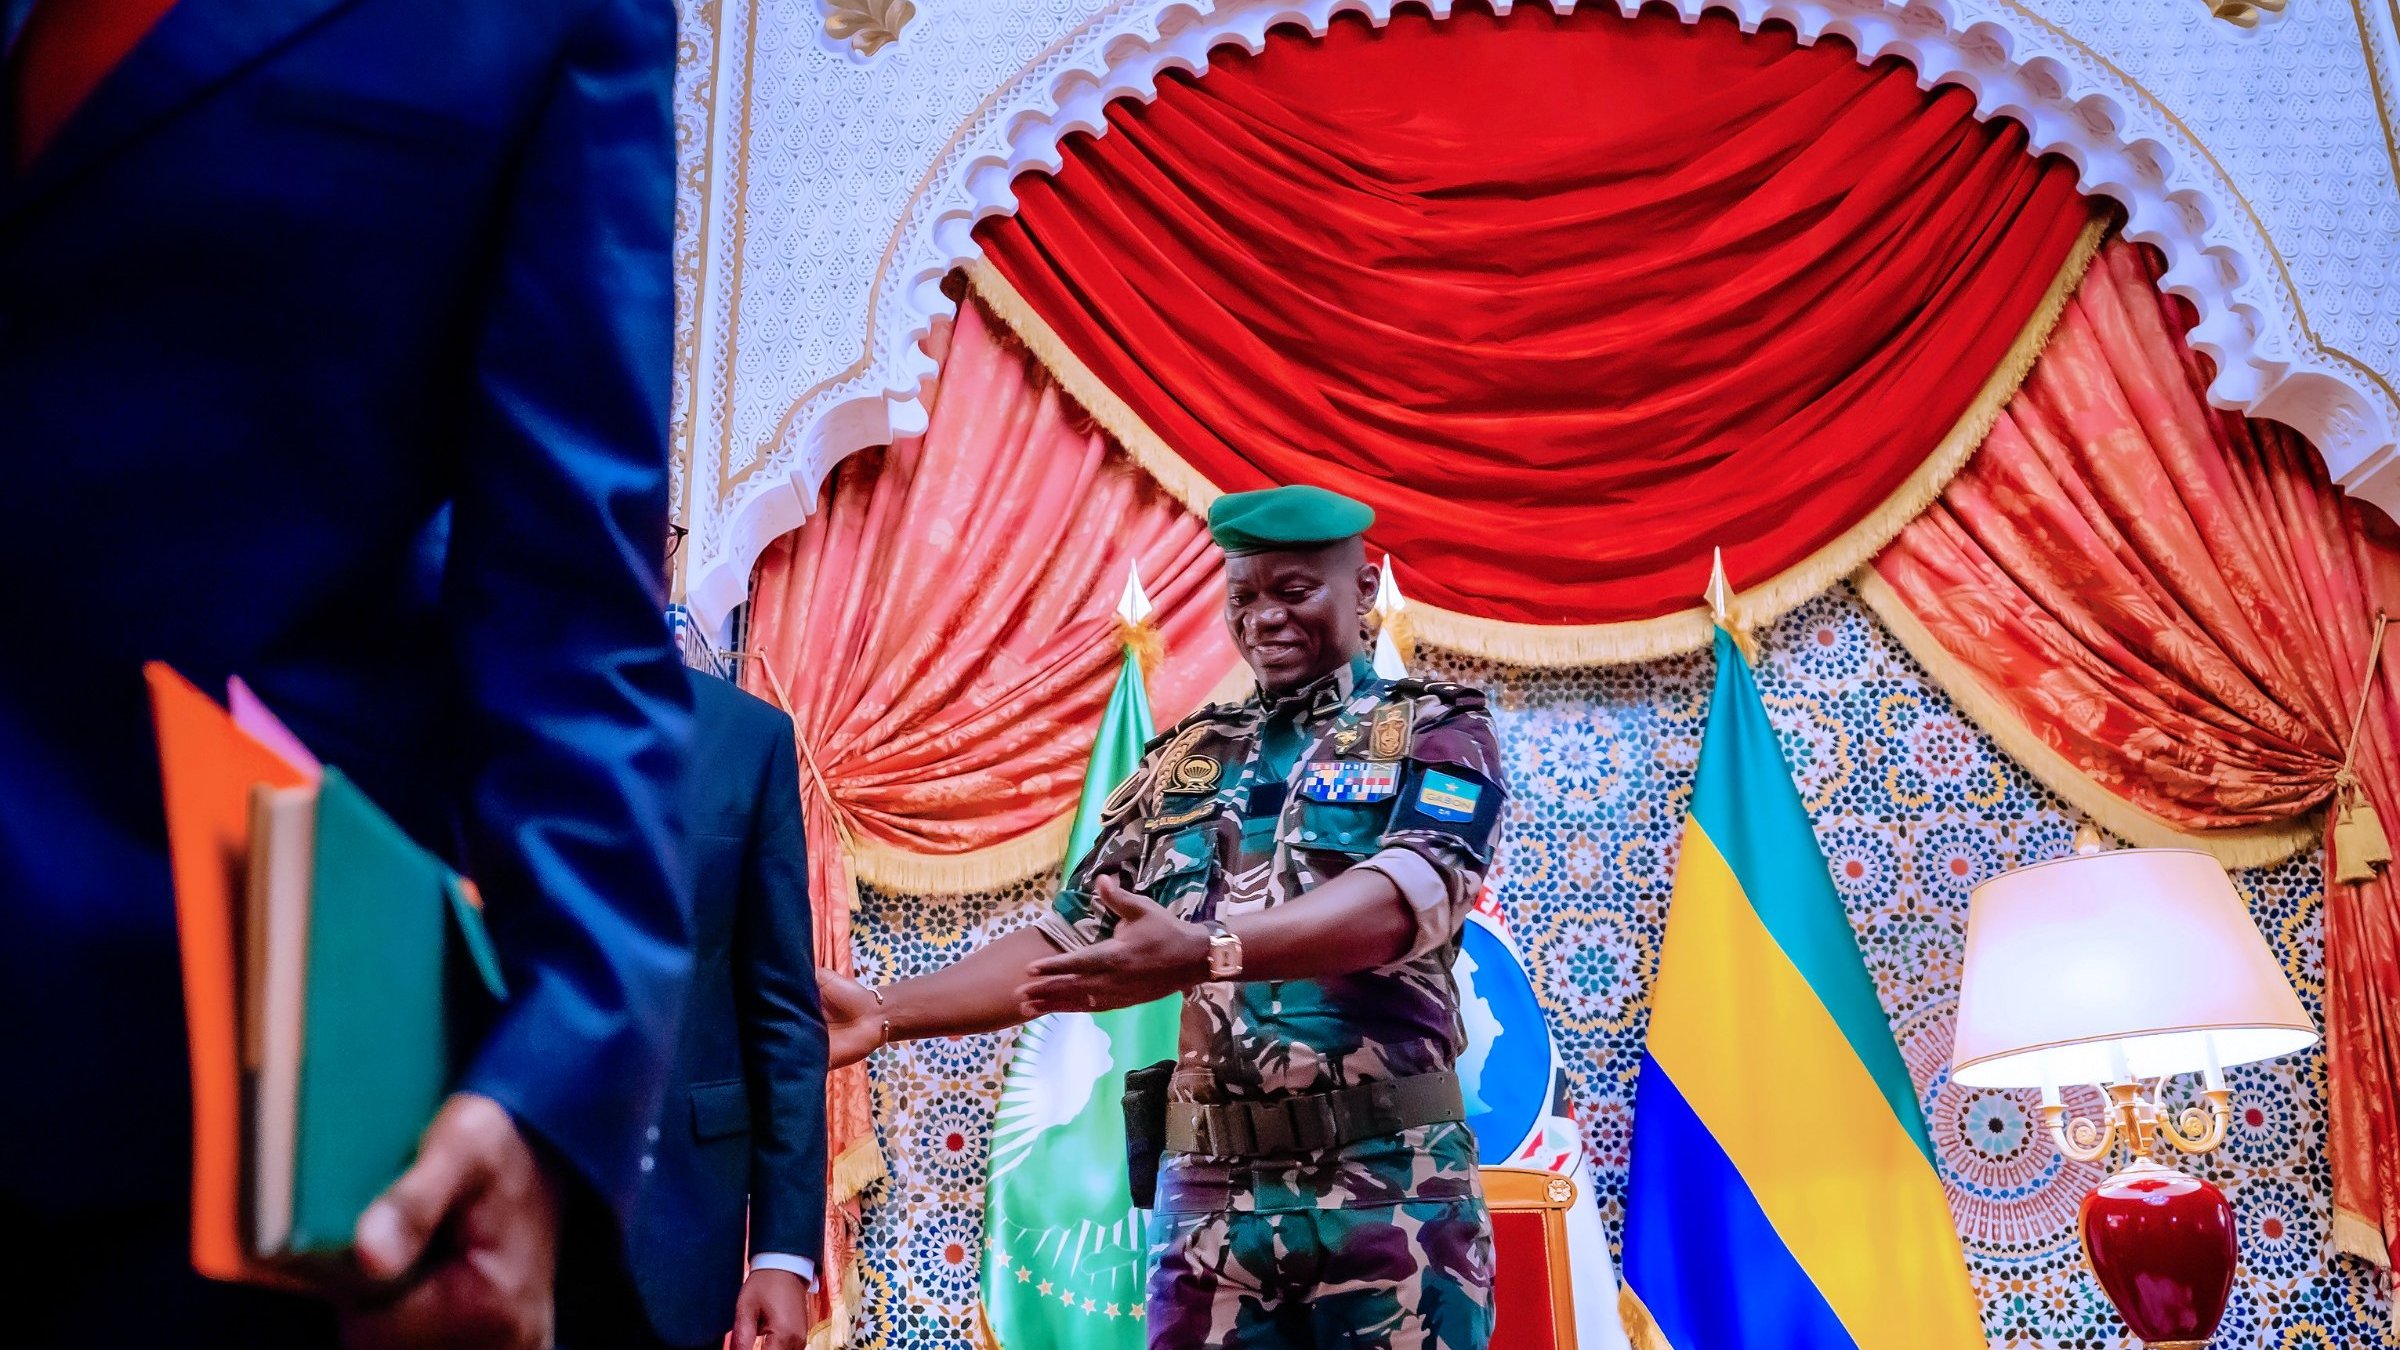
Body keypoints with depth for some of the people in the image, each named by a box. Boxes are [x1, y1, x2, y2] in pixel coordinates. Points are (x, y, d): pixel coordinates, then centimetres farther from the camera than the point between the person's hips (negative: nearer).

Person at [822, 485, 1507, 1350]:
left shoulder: (1437, 732, 2)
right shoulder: (1184, 762, 14)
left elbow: (1411, 890, -17)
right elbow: (1071, 935, 13)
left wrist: (1207, 951, -32)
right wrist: (885, 1013, 0)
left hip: (1391, 1188, -3)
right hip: (1211, 1194, 3)